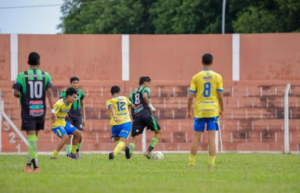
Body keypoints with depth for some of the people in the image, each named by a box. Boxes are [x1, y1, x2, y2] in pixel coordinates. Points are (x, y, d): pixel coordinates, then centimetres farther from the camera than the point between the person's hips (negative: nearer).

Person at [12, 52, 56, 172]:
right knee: (35, 136, 16)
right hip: (40, 111, 3)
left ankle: (35, 163, -21)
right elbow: (49, 92, -7)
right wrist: (52, 110, -9)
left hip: (27, 111, -2)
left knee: (31, 136, -6)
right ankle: (30, 162, 17)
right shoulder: (46, 75, 2)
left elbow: (16, 93, -10)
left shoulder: (22, 76, -4)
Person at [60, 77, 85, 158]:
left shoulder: (80, 92, 6)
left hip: (78, 115, 3)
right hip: (69, 116, -3)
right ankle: (68, 153, 2)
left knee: (79, 135, -4)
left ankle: (77, 150, 20)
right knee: (69, 135, -7)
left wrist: (84, 118, 13)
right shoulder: (65, 92, -5)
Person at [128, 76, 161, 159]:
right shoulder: (146, 89, 10)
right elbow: (145, 96, -13)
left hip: (136, 116, 5)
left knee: (135, 139, 0)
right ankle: (149, 151, -3)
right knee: (158, 132, 12)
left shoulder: (132, 93, 27)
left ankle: (129, 151, -33)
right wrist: (151, 107, -5)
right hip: (146, 114, -5)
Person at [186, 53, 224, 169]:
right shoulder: (217, 77, 0)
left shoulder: (196, 77, -1)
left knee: (196, 137, 6)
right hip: (213, 110, 0)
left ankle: (191, 162, 8)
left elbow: (191, 96, -3)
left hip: (199, 111, 0)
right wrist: (222, 110, 12)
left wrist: (188, 111, 7)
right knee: (211, 137, 0)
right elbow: (220, 96, -2)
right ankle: (211, 163, -3)